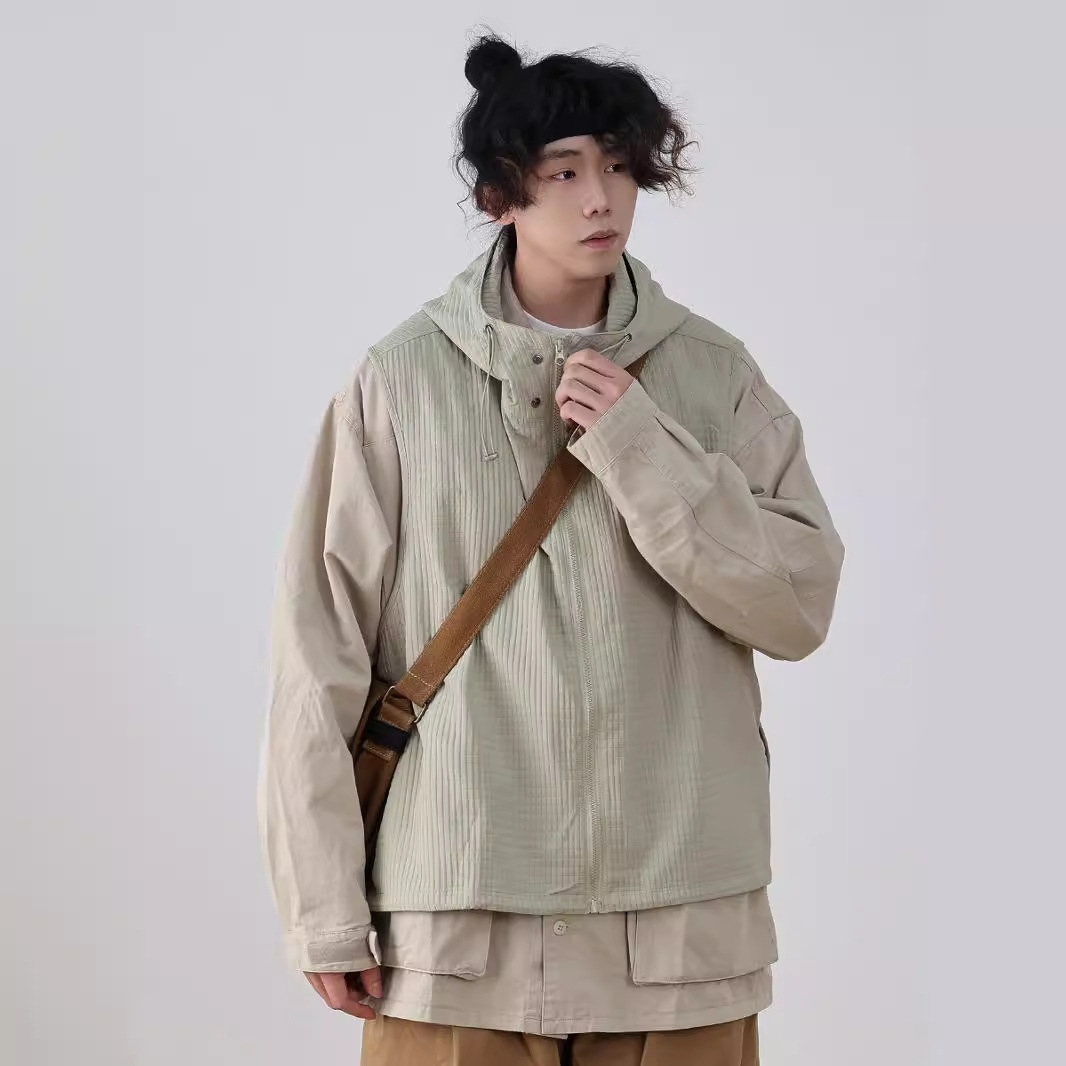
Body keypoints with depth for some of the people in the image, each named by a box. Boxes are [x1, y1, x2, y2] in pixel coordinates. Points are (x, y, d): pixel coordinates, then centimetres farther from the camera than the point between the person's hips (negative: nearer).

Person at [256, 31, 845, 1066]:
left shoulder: (715, 375, 4)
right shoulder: (402, 379, -2)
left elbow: (800, 607, -2)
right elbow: (320, 648, -1)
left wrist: (635, 443, -11)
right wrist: (326, 906, -3)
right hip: (456, 922, -1)